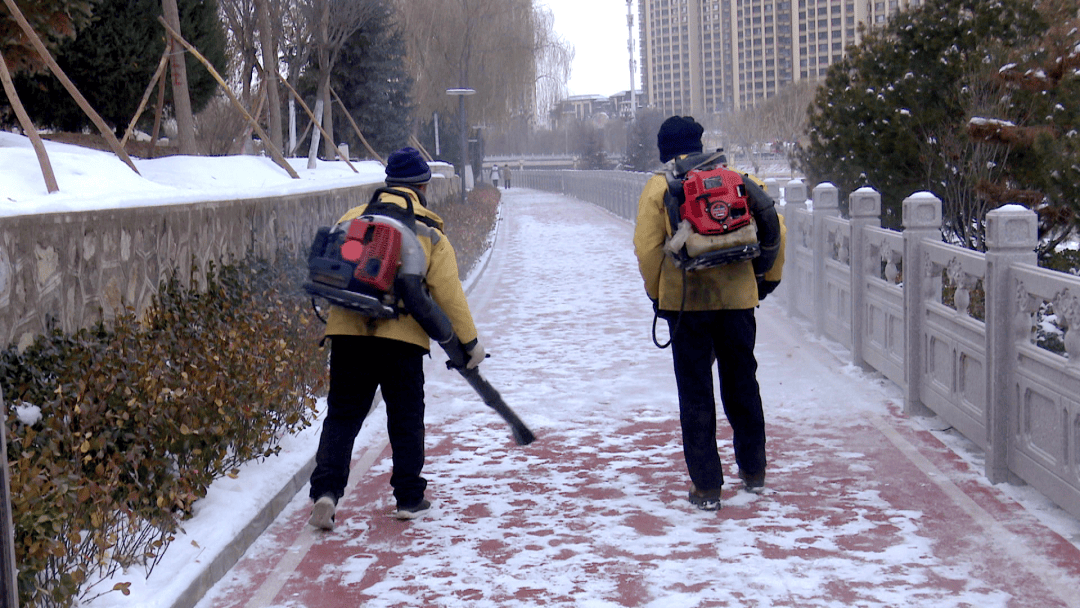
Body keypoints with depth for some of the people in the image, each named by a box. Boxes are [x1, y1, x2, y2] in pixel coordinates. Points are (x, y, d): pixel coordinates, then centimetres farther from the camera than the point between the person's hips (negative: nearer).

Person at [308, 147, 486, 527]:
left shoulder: (352, 219, 10)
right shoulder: (428, 232, 2)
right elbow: (448, 293, -2)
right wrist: (469, 342, 5)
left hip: (349, 331, 2)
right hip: (402, 337, -2)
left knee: (342, 414, 9)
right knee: (406, 419, 11)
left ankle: (326, 490, -6)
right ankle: (409, 499, 17)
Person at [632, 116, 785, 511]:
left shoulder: (659, 186, 0)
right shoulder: (734, 177, 7)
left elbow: (647, 247, -8)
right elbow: (773, 227, 4)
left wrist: (656, 294, 5)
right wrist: (767, 277, 16)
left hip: (685, 300, -2)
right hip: (737, 297, 3)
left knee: (695, 394, 4)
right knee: (742, 384, 18)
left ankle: (706, 488, 4)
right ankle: (753, 471, 27)